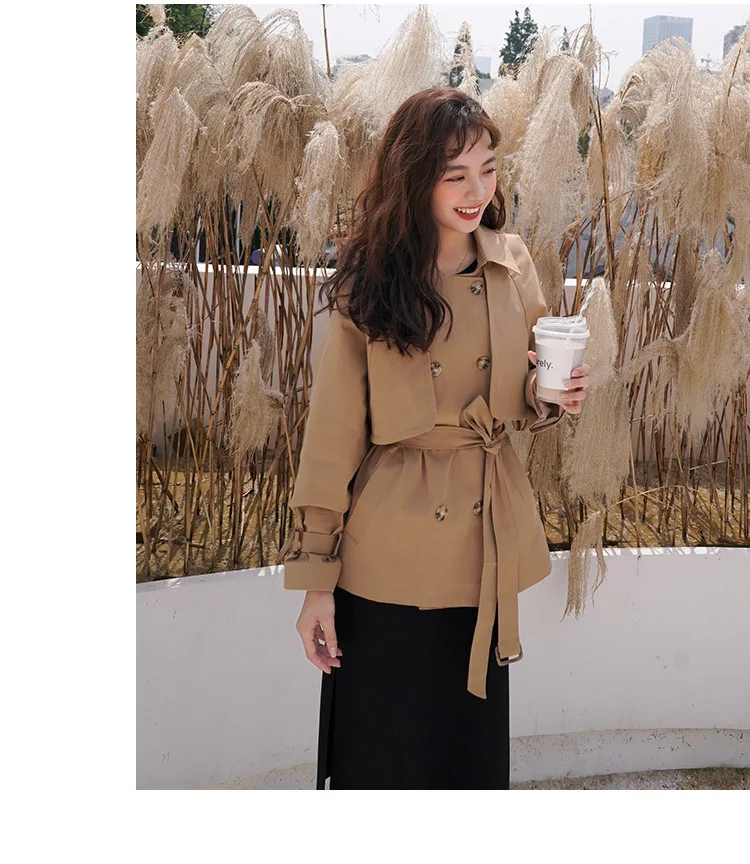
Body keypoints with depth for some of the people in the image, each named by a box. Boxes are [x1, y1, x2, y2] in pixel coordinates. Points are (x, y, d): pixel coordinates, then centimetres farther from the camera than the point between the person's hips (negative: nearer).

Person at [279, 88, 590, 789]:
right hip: (389, 559, -3)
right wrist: (314, 576, -8)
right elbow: (333, 431, -7)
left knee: (476, 746, 16)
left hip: (486, 547, 4)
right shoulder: (369, 282, -8)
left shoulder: (513, 265, 3)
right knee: (380, 753, 7)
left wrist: (553, 397, -10)